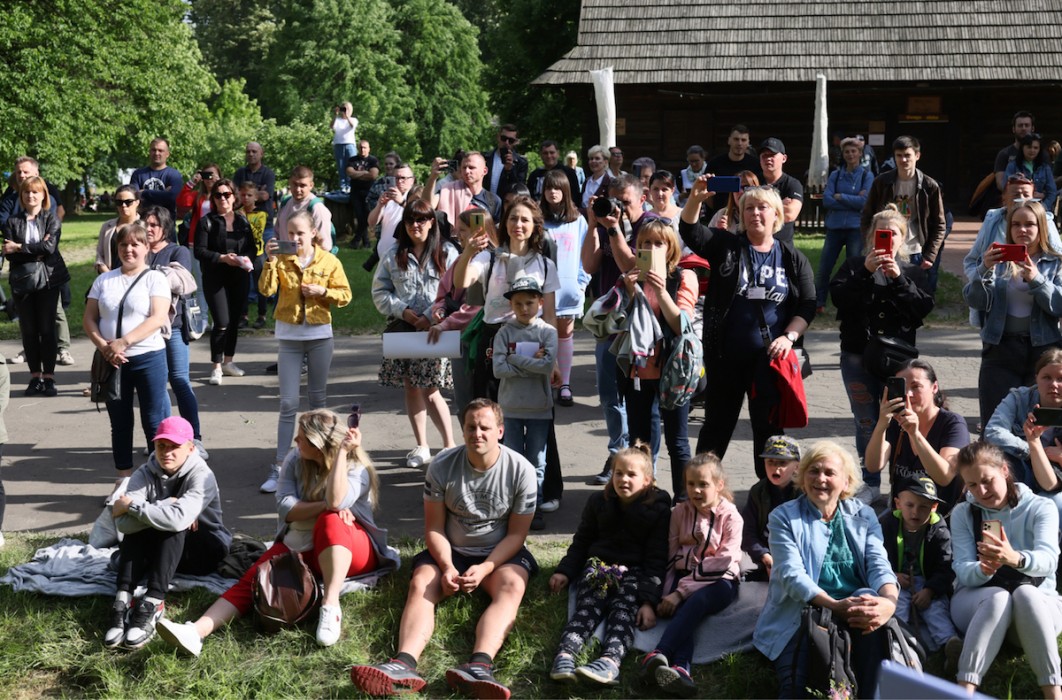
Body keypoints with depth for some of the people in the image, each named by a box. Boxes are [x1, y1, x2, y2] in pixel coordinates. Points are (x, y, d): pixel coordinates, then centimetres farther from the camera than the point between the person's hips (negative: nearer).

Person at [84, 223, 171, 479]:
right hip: (111, 361, 4)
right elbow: (89, 318, 8)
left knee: (154, 424, -1)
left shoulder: (155, 278, -2)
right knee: (120, 424, 11)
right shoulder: (104, 280, 11)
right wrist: (103, 346, -10)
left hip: (148, 358, -4)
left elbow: (158, 318, -13)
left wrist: (124, 342, -20)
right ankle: (124, 481, 21)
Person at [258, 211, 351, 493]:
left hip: (319, 335, 0)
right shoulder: (281, 259, -1)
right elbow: (266, 290, -13)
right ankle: (279, 466, -1)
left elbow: (345, 295, 1)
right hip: (288, 335, 0)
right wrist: (269, 261, -22)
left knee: (318, 399, 12)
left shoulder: (328, 261, -1)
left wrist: (322, 291, -15)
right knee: (288, 403, -4)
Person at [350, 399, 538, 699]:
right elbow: (434, 528, -4)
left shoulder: (521, 470, -11)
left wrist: (484, 569, -22)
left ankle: (479, 665, -59)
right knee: (420, 585, -28)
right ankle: (404, 665, -54)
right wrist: (447, 567, -22)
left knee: (511, 587, -34)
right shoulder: (442, 467, -9)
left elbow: (516, 534, -8)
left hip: (501, 552, -1)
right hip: (450, 551, 2)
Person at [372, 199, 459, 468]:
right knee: (411, 387, 9)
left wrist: (432, 316, -14)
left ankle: (450, 445, 0)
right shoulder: (393, 256, 10)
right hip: (402, 329, 4)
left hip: (434, 329, -4)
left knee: (430, 390, -9)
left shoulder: (447, 253, 2)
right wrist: (403, 310, -8)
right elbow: (380, 292, 8)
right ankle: (421, 447, 20)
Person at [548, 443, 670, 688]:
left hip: (635, 572, -2)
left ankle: (610, 662, -61)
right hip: (598, 565, 2)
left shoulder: (658, 508, 1)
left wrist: (649, 601, -16)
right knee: (589, 605, -29)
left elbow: (656, 559, -4)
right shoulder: (598, 501, 11)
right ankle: (565, 656, -56)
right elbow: (581, 542, 19)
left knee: (623, 610, -32)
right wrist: (565, 571, 2)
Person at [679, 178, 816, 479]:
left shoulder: (792, 258, 6)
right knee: (717, 423, 10)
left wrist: (789, 336, -11)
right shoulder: (726, 246, 4)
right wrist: (695, 199, -28)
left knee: (769, 427, 7)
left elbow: (808, 304, 4)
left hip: (769, 358, 0)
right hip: (725, 356, 0)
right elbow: (690, 231, -10)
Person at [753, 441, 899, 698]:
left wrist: (889, 600, -24)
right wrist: (835, 605, -25)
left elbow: (878, 564, 0)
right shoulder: (784, 517, 5)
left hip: (857, 607, 3)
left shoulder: (864, 515, 15)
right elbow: (791, 574, -9)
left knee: (877, 630, -34)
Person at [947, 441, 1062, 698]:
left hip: (1036, 603, -1)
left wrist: (1015, 558, -44)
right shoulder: (963, 513, 5)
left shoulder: (1041, 508, -1)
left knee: (1024, 593, -36)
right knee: (998, 597, -35)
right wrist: (983, 569, -34)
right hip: (975, 602, 1)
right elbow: (962, 570, -9)